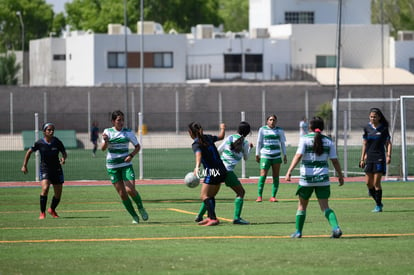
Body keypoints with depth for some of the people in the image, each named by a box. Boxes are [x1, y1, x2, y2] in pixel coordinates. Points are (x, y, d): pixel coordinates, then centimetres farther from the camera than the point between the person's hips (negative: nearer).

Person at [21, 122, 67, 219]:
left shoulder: (57, 142, -8)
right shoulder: (39, 143, -11)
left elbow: (64, 153, 4)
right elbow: (29, 152, 4)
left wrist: (63, 158, -20)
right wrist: (24, 166, 5)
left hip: (57, 169, 2)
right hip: (44, 169, -2)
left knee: (58, 194, 5)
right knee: (45, 188, -25)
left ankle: (52, 210, 35)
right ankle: (42, 212, -11)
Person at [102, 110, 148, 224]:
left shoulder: (128, 132, 1)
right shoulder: (108, 132, 0)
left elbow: (137, 146, 9)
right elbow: (103, 148, -10)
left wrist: (131, 155, -10)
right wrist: (105, 141, -32)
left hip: (126, 164, -1)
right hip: (112, 166, 1)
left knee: (130, 190, -18)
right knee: (122, 193, -2)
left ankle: (141, 208, 9)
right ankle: (134, 217, 11)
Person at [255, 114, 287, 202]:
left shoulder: (279, 130, 10)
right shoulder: (262, 129, 6)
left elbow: (282, 143, 15)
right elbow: (259, 142, 10)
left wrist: (284, 155, 11)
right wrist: (257, 155, 8)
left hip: (277, 156, 2)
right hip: (265, 155, -2)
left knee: (276, 176, -1)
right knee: (263, 175, -11)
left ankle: (273, 196, 3)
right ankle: (259, 196, -9)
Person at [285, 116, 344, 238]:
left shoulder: (305, 139, -3)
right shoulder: (328, 141, 5)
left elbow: (298, 156, -14)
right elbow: (335, 160, 5)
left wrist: (289, 171, -18)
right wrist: (340, 175, 16)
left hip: (306, 178, -2)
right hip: (323, 178, 2)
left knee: (302, 205, 15)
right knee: (325, 207, 3)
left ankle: (298, 231, 18)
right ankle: (335, 227, -18)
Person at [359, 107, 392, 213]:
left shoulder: (384, 129, -1)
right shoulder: (367, 128, 7)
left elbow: (388, 143, 3)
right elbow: (364, 144, 13)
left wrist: (389, 155, -11)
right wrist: (362, 159, 10)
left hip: (380, 158, -4)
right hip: (369, 158, 4)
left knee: (376, 183, -8)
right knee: (368, 182, 2)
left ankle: (378, 206, 1)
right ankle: (378, 203, 19)